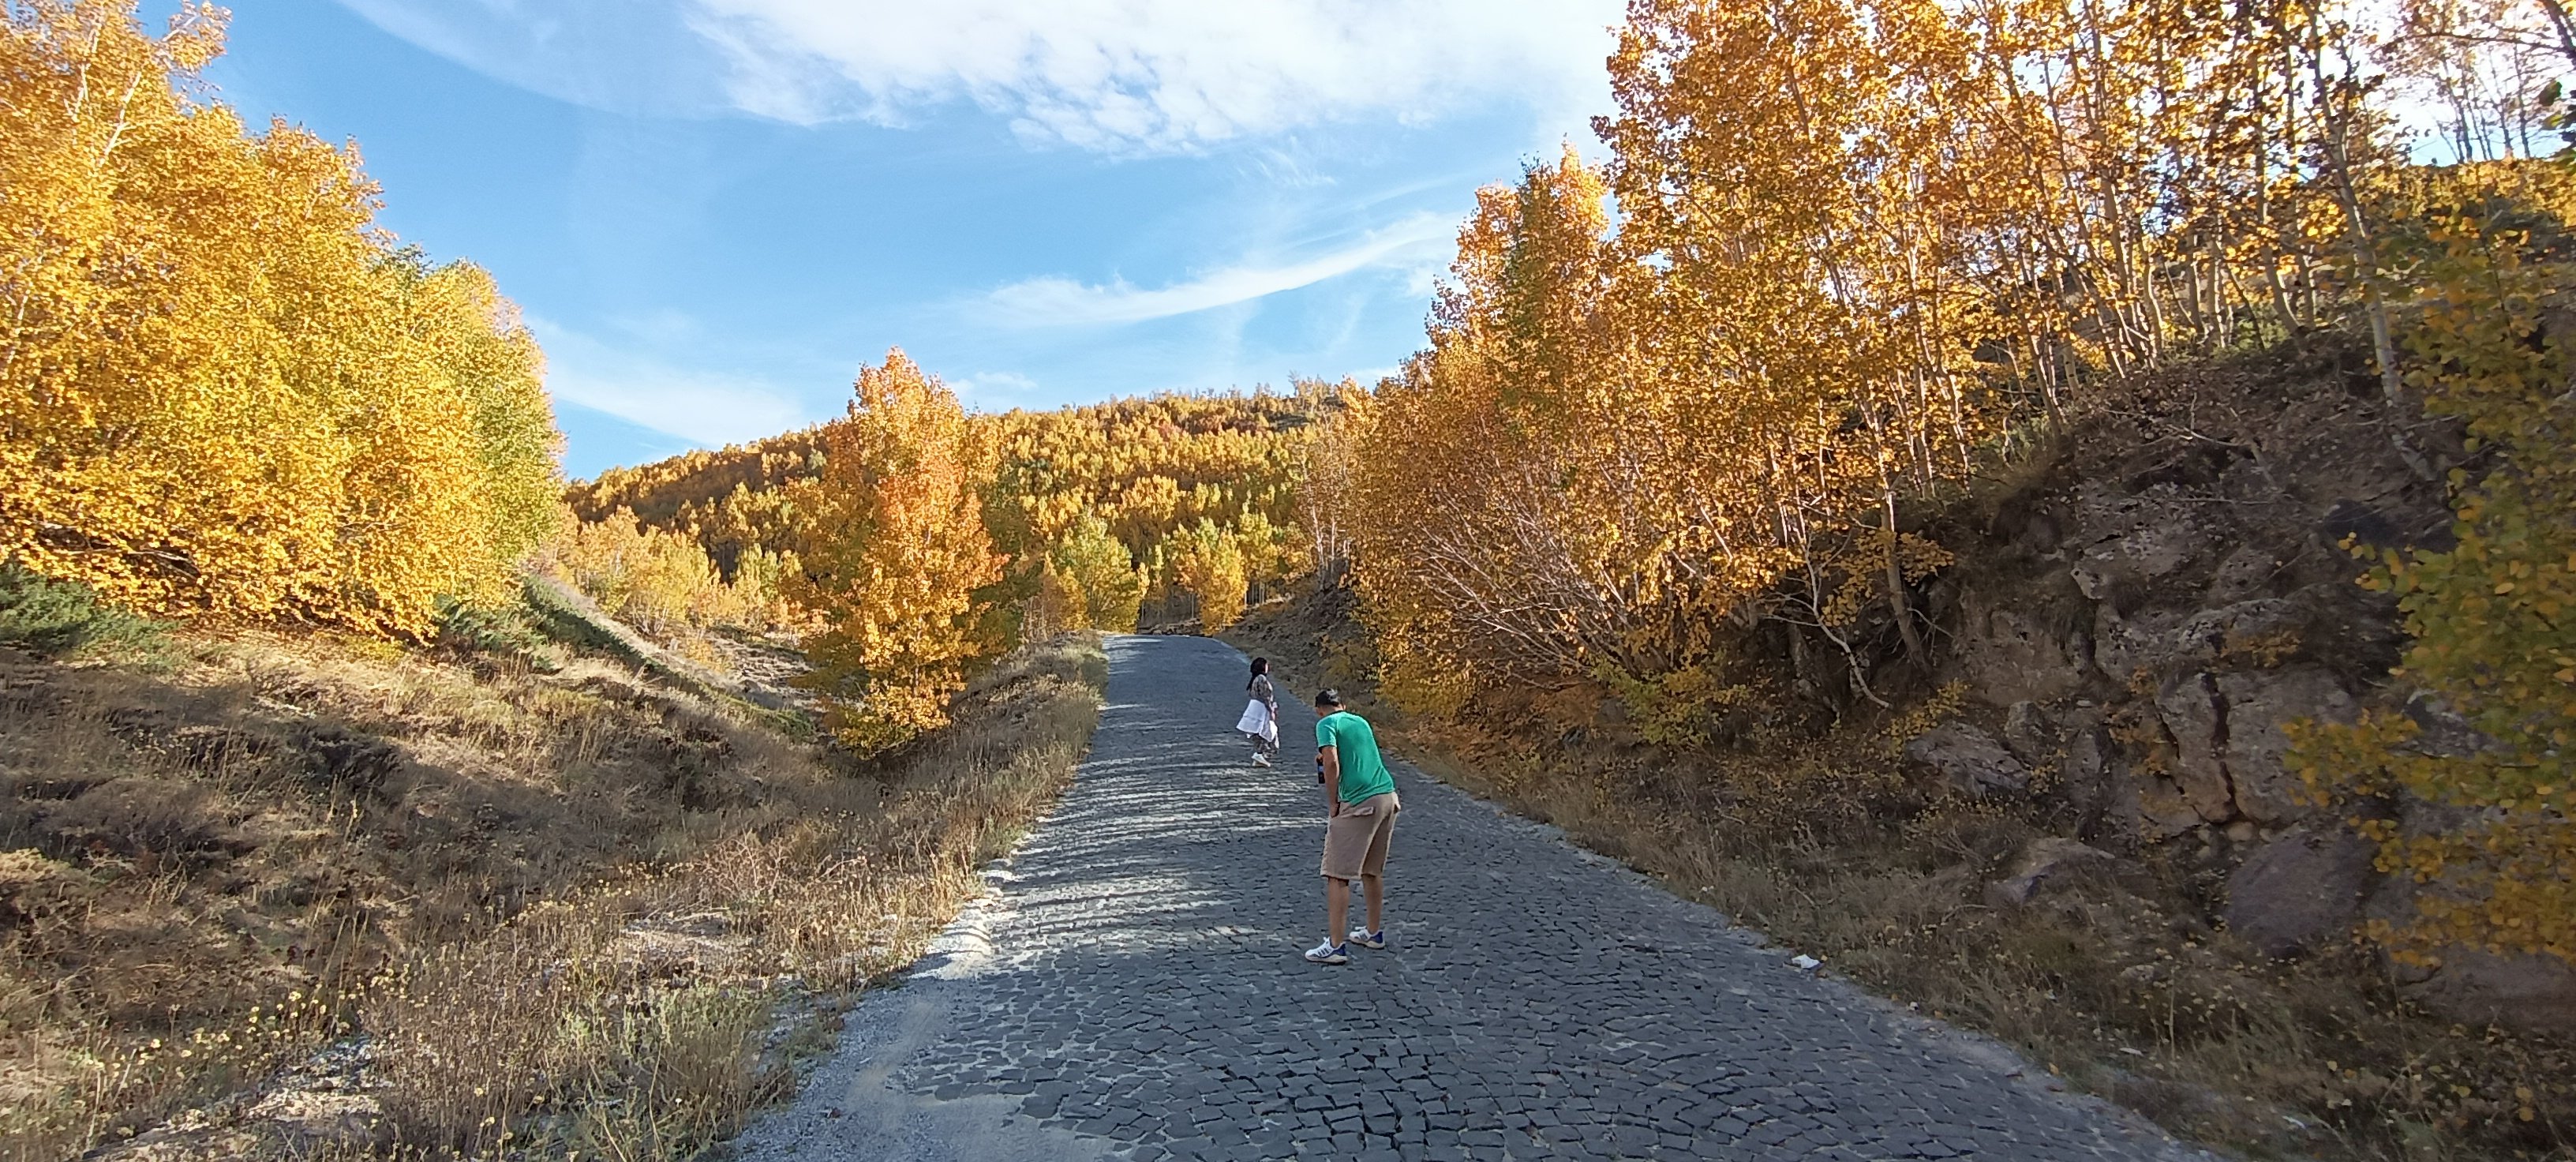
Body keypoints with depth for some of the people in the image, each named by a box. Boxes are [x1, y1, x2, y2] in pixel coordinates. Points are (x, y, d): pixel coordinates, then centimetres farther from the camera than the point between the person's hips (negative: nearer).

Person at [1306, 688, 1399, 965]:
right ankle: (1374, 933, 31)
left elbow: (1332, 763, -15)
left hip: (1358, 804, -8)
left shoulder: (1326, 724, -2)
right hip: (1388, 796, 8)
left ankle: (1335, 946, -3)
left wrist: (1333, 804, -6)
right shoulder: (1361, 721, 20)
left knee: (1337, 875, -2)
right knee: (1373, 871, 21)